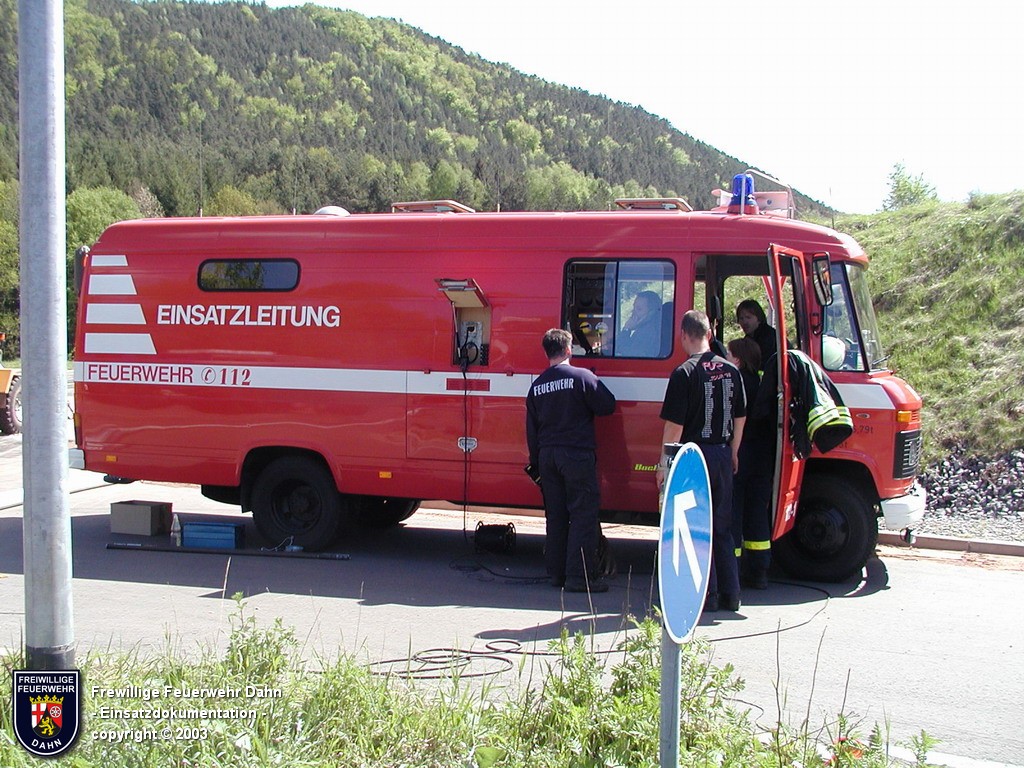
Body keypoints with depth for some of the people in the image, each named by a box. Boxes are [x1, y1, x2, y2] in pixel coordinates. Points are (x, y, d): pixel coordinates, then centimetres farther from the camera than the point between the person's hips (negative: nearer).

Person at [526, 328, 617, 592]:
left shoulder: (537, 385, 9)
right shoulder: (582, 377, -10)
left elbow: (531, 429, 14)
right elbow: (607, 406, -7)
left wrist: (536, 461, 21)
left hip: (548, 455, 6)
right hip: (577, 454, -6)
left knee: (555, 515, 12)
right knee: (583, 515, -3)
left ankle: (556, 572, 17)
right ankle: (579, 575, -6)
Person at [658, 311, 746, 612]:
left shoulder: (684, 373, -13)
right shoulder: (731, 371, 5)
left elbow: (674, 425, -14)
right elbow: (740, 418, 12)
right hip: (722, 455, 6)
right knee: (722, 527, 14)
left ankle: (707, 595, 5)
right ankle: (730, 594, 18)